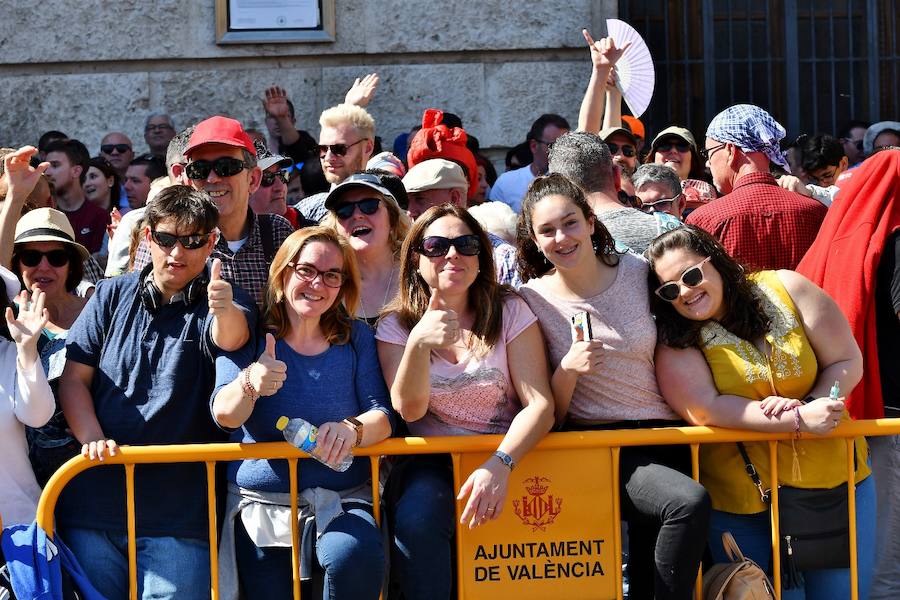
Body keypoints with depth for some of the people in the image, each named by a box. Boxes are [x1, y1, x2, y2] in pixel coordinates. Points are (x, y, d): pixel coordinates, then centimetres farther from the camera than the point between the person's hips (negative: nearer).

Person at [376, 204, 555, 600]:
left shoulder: (509, 311, 1)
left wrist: (500, 465, -26)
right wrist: (418, 342, -29)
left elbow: (540, 404, -8)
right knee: (416, 518, -31)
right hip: (429, 462, -1)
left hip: (505, 454, 1)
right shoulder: (396, 325, 3)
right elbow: (409, 410, -11)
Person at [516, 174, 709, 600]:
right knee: (690, 502, -28)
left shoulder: (638, 273, 0)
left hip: (665, 438, 3)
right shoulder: (533, 300, -5)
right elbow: (549, 413, -1)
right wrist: (568, 369, -20)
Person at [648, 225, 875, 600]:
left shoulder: (786, 289, -2)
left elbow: (847, 362, 0)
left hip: (837, 482, 2)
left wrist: (812, 403, -20)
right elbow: (703, 410, -18)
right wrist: (799, 421, -23)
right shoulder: (675, 341, -6)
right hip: (744, 506, -2)